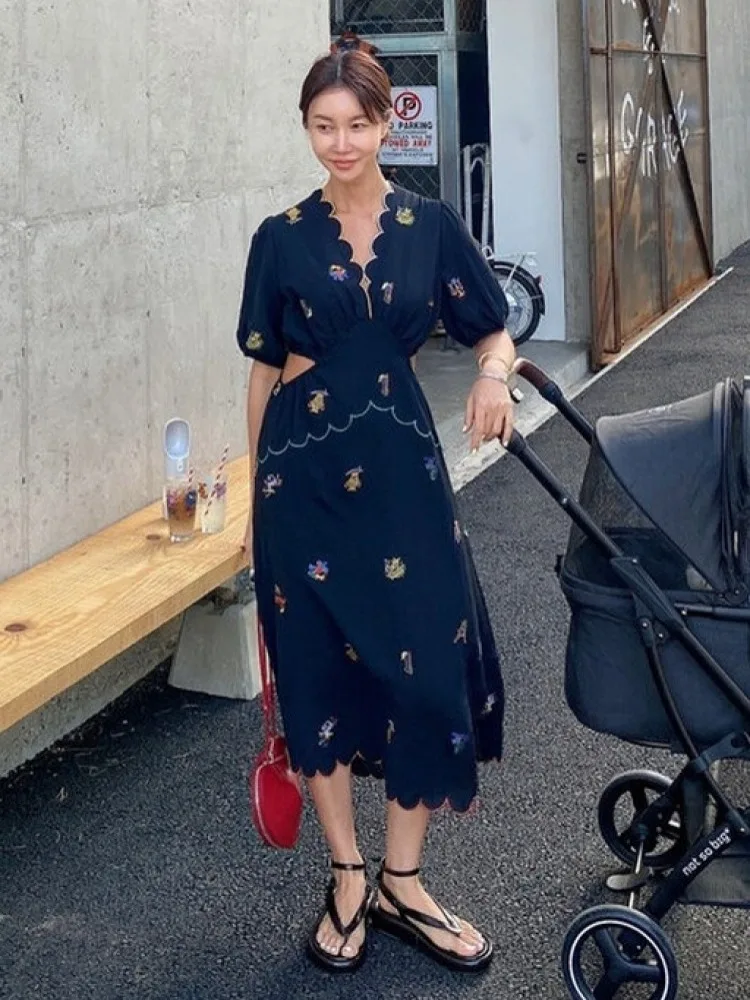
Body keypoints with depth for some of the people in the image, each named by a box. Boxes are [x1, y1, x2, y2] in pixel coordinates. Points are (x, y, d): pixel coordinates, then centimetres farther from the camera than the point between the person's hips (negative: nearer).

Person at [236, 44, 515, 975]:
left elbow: (494, 332, 8)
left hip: (401, 467, 1)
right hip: (303, 470, 0)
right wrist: (256, 492, 6)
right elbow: (264, 370, 6)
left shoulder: (431, 225, 4)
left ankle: (401, 883, 16)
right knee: (318, 668, 4)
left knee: (429, 664, -2)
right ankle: (346, 877, 21)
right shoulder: (281, 237, 1)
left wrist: (494, 376, -16)